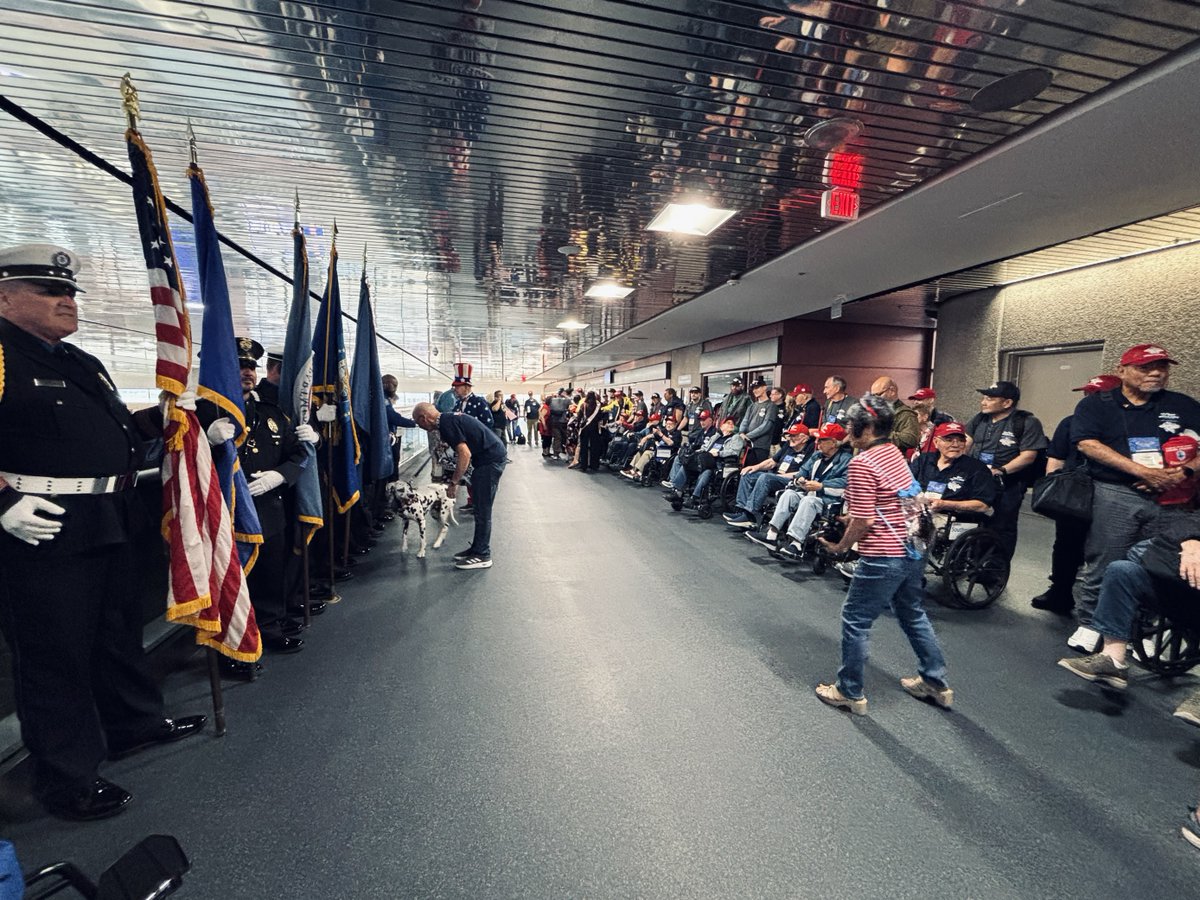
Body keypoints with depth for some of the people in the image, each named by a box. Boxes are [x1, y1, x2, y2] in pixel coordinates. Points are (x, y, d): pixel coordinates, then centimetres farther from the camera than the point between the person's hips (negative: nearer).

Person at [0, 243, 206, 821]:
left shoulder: (83, 365, 17)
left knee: (119, 632, 22)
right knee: (56, 656, 5)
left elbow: (117, 432, 23)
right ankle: (67, 781, 22)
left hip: (110, 527, 9)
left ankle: (133, 723, 42)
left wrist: (162, 416, 9)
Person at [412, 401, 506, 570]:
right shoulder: (449, 420, 15)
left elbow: (465, 454, -23)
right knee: (480, 508, 16)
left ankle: (482, 556, 5)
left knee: (482, 510, -3)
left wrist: (453, 483, -16)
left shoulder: (446, 424, -15)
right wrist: (455, 479, 23)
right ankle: (477, 548, 25)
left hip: (490, 460, -10)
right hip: (490, 457, 10)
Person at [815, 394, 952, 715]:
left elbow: (862, 521, -21)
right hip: (912, 549, 9)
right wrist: (849, 517, 11)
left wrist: (840, 546, -6)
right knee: (913, 615, 25)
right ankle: (936, 683, 39)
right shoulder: (894, 452, 7)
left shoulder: (862, 463, -19)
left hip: (883, 556, -9)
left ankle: (850, 692, 19)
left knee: (855, 620, 6)